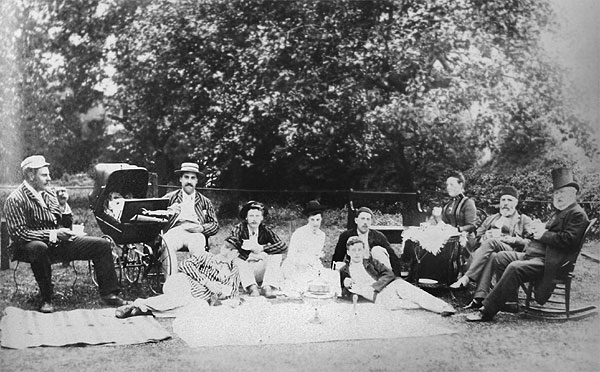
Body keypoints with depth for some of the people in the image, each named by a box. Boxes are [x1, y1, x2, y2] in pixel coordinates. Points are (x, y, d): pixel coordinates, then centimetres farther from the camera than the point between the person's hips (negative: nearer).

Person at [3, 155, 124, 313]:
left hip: (58, 242, 7)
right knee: (39, 248, -44)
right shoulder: (15, 199, -11)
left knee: (102, 244, -4)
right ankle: (46, 299, -28)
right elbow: (19, 233, -20)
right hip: (30, 246, -7)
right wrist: (53, 234, -22)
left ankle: (109, 293, -2)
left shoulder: (49, 193, 13)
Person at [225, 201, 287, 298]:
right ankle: (251, 287, -43)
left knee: (276, 255, -17)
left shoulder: (265, 231, 2)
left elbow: (283, 246, -11)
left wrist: (262, 248, -20)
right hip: (244, 269, -2)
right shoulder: (239, 229, -3)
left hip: (260, 272, 2)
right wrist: (250, 255, -24)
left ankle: (267, 287, -31)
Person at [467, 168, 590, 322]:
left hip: (548, 262, -11)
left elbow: (569, 240, -19)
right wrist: (540, 229, 6)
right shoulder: (559, 212, 26)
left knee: (514, 268, -30)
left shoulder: (578, 214, -6)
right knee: (501, 257, -2)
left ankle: (487, 311, -30)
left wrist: (544, 234, -13)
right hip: (535, 254, 11)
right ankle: (511, 300, -2)